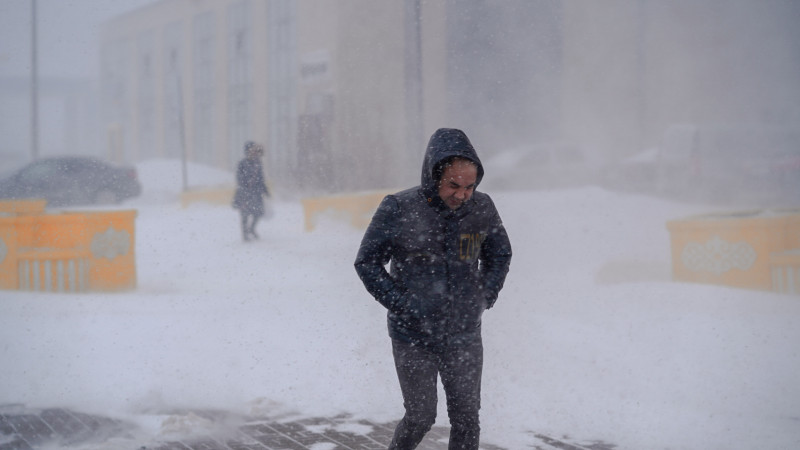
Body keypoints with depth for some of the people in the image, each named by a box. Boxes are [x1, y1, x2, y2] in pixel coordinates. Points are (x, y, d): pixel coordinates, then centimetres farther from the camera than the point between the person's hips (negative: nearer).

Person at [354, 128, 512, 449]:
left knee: (466, 420, 6)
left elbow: (500, 255, 14)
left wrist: (485, 297, 2)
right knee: (421, 417, 4)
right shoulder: (398, 209, -14)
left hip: (465, 337, 3)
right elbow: (367, 262, -5)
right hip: (414, 338, -3)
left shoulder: (482, 209, -4)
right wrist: (401, 306, -13)